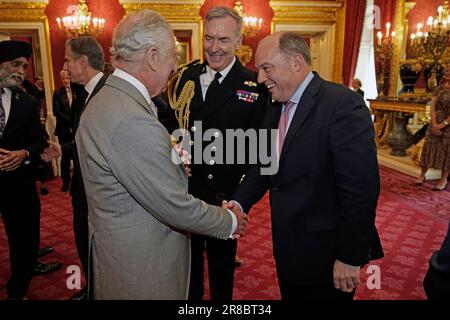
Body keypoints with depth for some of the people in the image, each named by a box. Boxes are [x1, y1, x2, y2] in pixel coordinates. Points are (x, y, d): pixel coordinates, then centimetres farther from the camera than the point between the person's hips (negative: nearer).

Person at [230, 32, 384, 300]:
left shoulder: (342, 104, -19)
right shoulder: (276, 110, 7)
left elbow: (360, 186, -22)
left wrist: (350, 257, -19)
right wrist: (239, 202, -7)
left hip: (325, 255, -7)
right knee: (291, 295, 24)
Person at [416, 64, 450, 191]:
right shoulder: (438, 89, 4)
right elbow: (432, 107, -3)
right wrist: (434, 125, -13)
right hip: (435, 123, 3)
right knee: (428, 147, 4)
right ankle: (422, 174, 12)